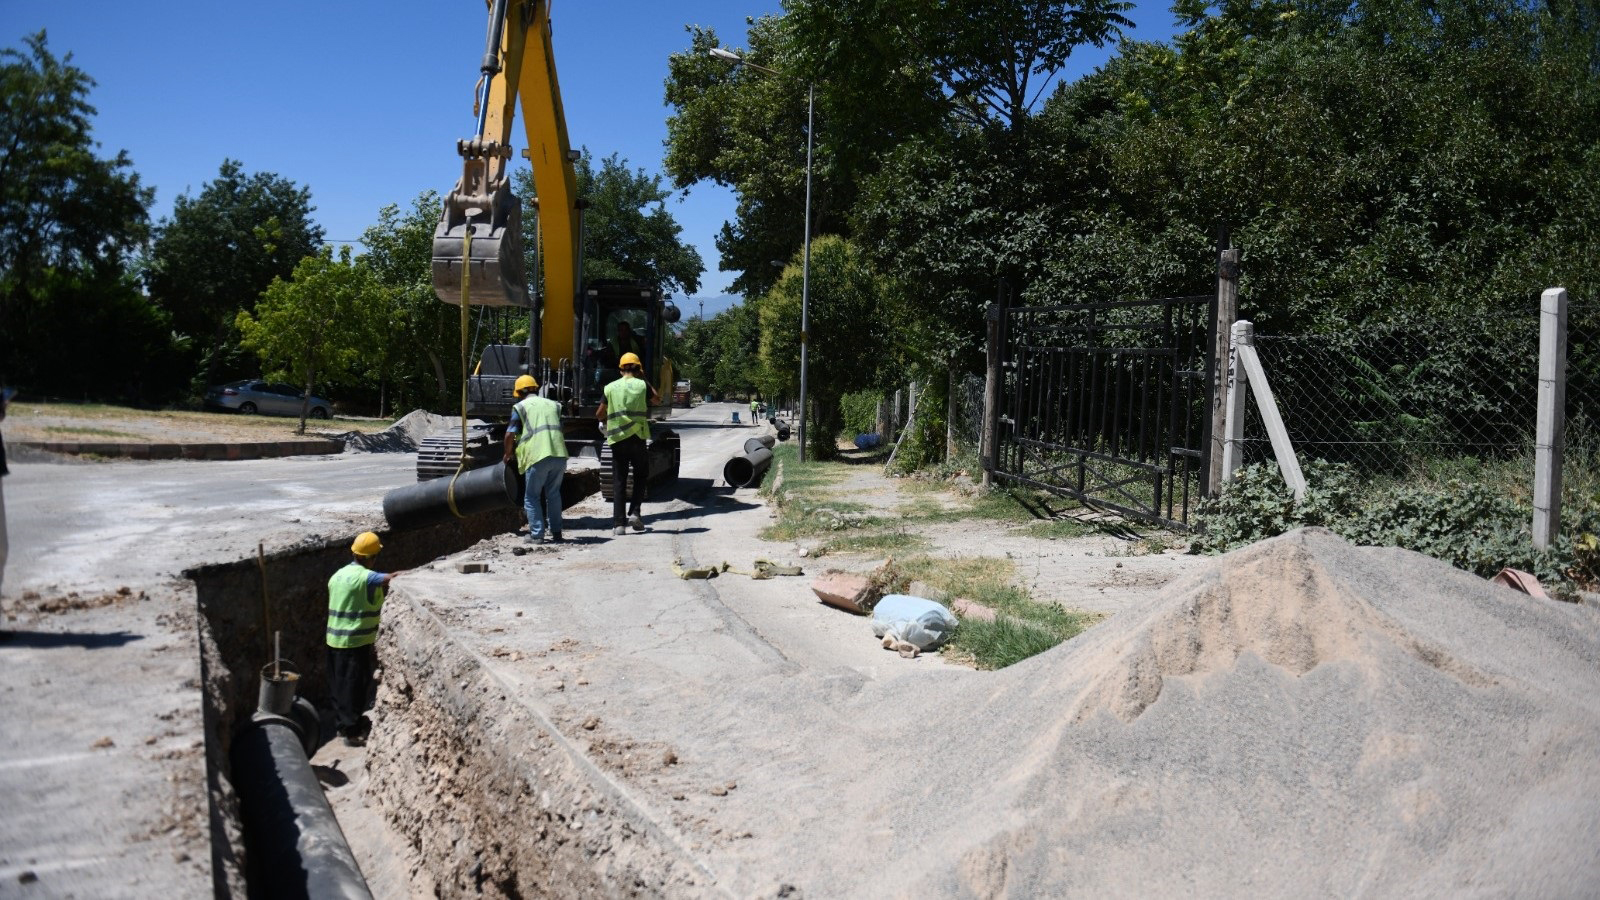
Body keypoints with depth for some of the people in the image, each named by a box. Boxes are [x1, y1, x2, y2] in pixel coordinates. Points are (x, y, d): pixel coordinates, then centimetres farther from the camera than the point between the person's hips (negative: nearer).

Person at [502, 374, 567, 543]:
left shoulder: (520, 407, 7)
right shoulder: (553, 404, 22)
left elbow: (510, 434, 1)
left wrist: (508, 454, 17)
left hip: (537, 456, -4)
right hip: (559, 455, 4)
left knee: (532, 497, 9)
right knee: (553, 494, 18)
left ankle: (537, 534, 6)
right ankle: (556, 532, 18)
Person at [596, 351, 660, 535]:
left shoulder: (611, 387, 4)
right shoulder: (642, 385, -2)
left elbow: (599, 414, 9)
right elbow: (657, 399, 18)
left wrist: (605, 420, 31)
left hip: (617, 439, 2)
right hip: (637, 437, -1)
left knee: (618, 481, 5)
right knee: (640, 476, 16)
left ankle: (618, 523, 0)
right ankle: (635, 512, 1)